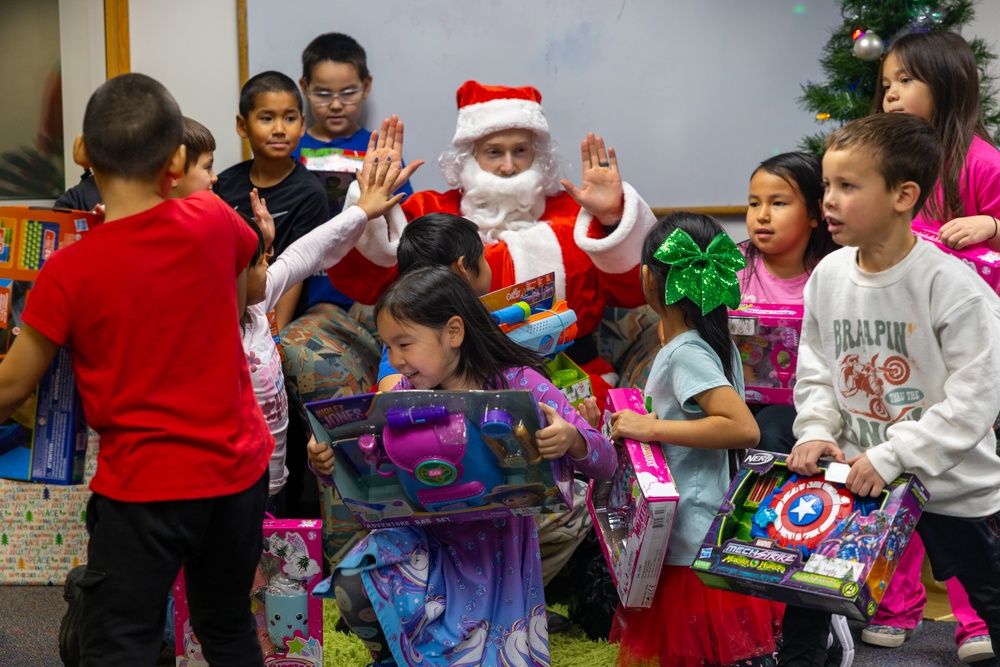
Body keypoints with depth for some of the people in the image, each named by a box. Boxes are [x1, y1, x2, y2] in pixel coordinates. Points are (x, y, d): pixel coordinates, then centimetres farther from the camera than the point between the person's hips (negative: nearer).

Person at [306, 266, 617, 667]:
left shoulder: (519, 385, -14)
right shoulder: (404, 396, -4)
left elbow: (605, 465, -15)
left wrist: (572, 441, -37)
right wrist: (328, 466, -21)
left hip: (497, 553, -2)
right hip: (426, 541, 2)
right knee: (353, 585, -24)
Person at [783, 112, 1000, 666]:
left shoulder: (953, 286, -21)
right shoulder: (827, 275, -3)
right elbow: (815, 370, 7)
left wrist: (891, 457, -26)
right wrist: (816, 431, -10)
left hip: (953, 488, -5)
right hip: (855, 475, 5)